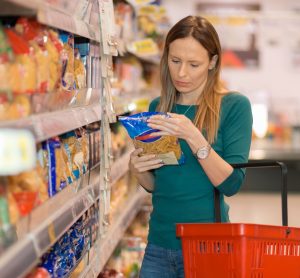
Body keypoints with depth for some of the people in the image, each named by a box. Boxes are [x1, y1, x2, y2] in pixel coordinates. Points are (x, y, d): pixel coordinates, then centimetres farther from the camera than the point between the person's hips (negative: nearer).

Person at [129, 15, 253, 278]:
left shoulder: (234, 106, -7)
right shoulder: (158, 107, 7)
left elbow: (231, 184, -15)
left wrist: (194, 138, -27)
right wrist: (137, 169, -8)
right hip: (159, 244, 4)